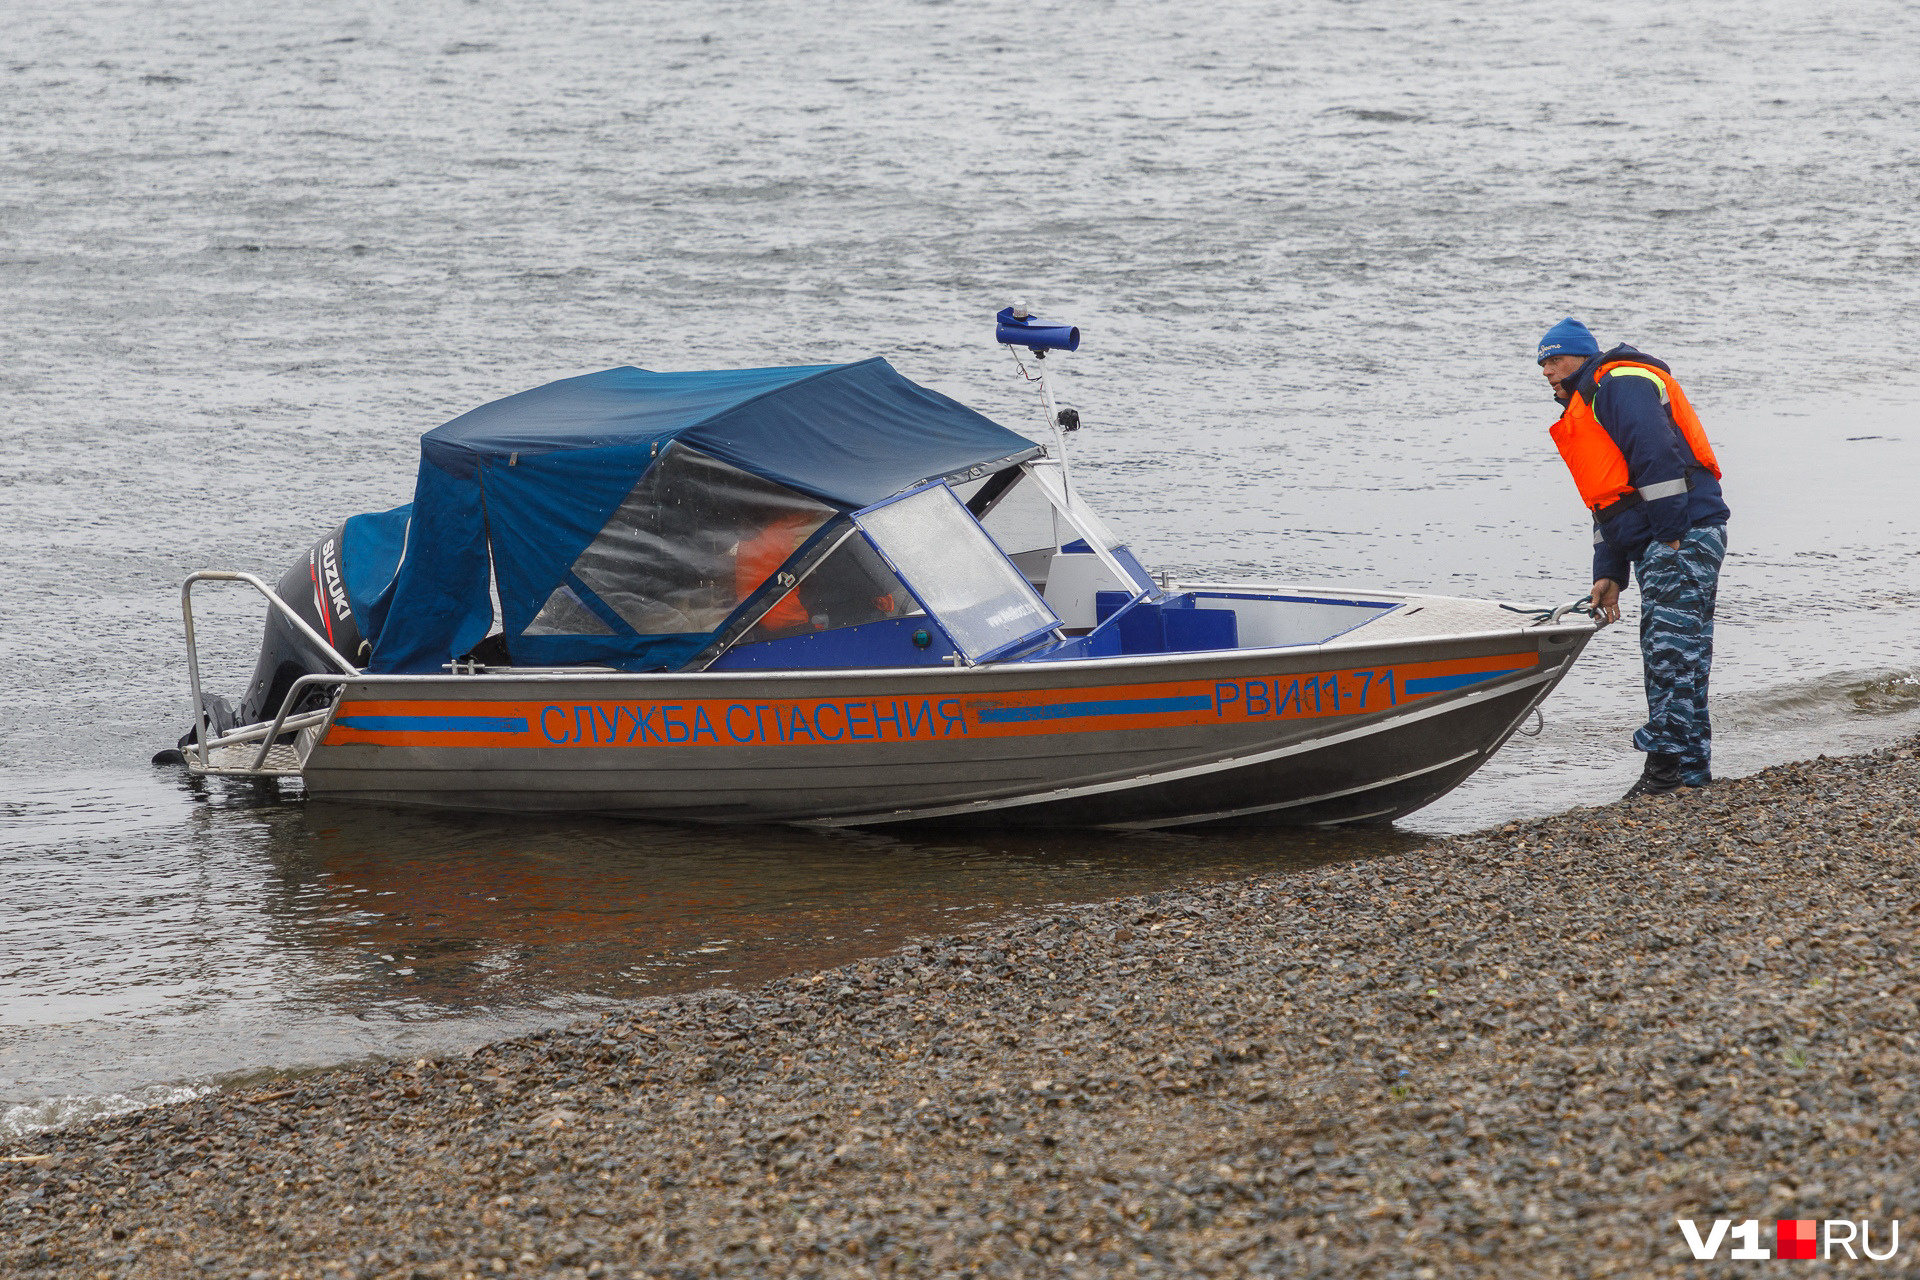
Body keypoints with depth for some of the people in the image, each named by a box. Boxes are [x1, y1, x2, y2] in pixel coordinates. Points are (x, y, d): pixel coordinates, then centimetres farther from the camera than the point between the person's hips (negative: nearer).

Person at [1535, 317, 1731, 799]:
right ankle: (1690, 768, 12)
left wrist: (1671, 535, -22)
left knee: (1671, 646, -13)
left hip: (1684, 536, -11)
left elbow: (1657, 456, -18)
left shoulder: (1621, 384, -6)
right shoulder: (1584, 408, 26)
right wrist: (1609, 574, 19)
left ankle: (1668, 756, -15)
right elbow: (1609, 496, 27)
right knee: (1672, 654, 10)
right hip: (1656, 545, 11)